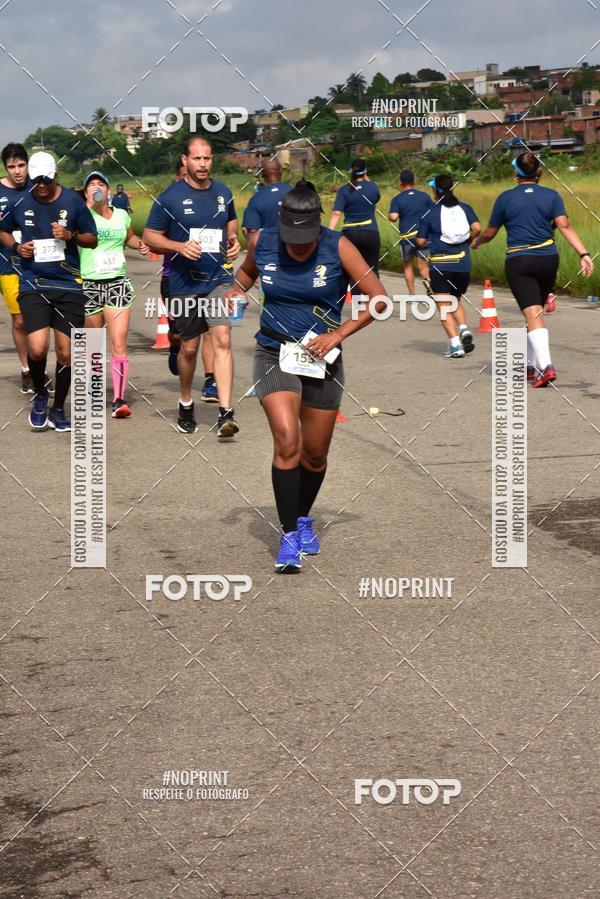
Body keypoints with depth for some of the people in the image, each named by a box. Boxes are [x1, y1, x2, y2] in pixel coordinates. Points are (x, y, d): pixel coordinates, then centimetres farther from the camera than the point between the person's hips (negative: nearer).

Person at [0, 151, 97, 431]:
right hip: (33, 284, -1)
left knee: (66, 353, 4)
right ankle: (39, 395, 13)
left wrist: (71, 235, -13)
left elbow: (92, 239, 7)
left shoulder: (73, 201, -1)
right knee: (37, 348, -17)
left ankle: (58, 409, 24)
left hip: (68, 285, 1)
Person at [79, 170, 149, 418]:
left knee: (119, 344, -11)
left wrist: (140, 244, 11)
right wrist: (89, 205, -28)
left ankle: (119, 399, -13)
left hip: (118, 283, 2)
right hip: (89, 284, -2)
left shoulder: (122, 215, 11)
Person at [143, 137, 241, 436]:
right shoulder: (170, 197, -5)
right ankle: (186, 404, 34)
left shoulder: (223, 193, 6)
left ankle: (226, 413, -18)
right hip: (185, 283, -1)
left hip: (219, 279, 1)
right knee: (189, 347, 9)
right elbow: (150, 237, -2)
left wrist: (233, 240, 2)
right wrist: (180, 246, -18)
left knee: (222, 339, -15)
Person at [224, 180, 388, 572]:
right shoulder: (262, 242, -5)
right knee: (287, 439, -20)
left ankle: (304, 520, 37)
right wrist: (236, 291, -3)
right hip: (274, 354, 0)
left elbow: (379, 298, -8)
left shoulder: (338, 247, -11)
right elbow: (247, 271, 19)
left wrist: (337, 334, -14)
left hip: (322, 361, 0)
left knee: (314, 453, 9)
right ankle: (289, 536, -13)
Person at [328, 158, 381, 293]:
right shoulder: (372, 187, 1)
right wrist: (366, 180, 28)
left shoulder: (344, 190, -3)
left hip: (350, 234, 0)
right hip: (370, 234, 0)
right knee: (372, 270, 7)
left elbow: (336, 213, -13)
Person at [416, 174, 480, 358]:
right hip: (463, 264, 4)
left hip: (440, 264, -4)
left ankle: (455, 344, -11)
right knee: (456, 301, 23)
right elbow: (477, 228, -6)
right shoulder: (465, 208, 8)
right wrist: (467, 240, 12)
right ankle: (464, 329, -2)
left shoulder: (430, 212, 0)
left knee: (444, 307, 1)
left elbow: (420, 241, -1)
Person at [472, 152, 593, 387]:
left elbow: (489, 233, 9)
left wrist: (475, 242, 30)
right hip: (548, 259, 3)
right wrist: (584, 254, -13)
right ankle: (531, 365, 28)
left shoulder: (506, 198, 1)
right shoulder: (551, 196, 4)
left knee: (533, 315, -10)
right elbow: (565, 227, -8)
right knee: (536, 312, 19)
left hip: (518, 262, -3)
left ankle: (545, 366, -26)